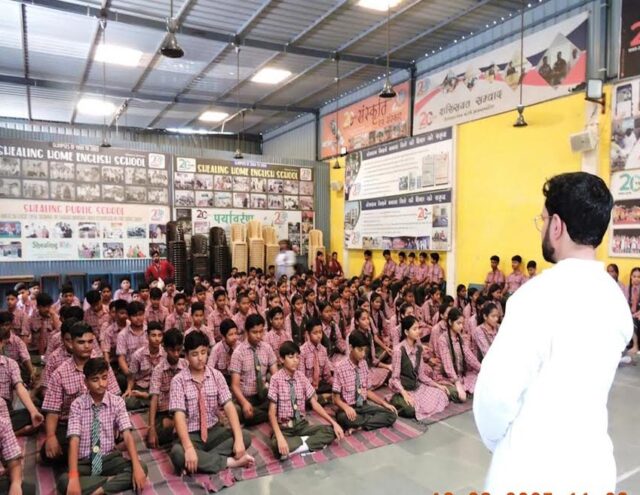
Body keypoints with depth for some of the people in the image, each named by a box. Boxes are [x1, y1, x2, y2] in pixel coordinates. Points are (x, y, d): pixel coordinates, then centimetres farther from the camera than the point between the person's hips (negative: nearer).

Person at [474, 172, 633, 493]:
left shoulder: (541, 295, -23)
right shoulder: (615, 298, 1)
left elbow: (497, 390, -22)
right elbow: (586, 381, 9)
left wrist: (495, 440, -3)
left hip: (534, 469, -6)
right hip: (593, 463, 7)